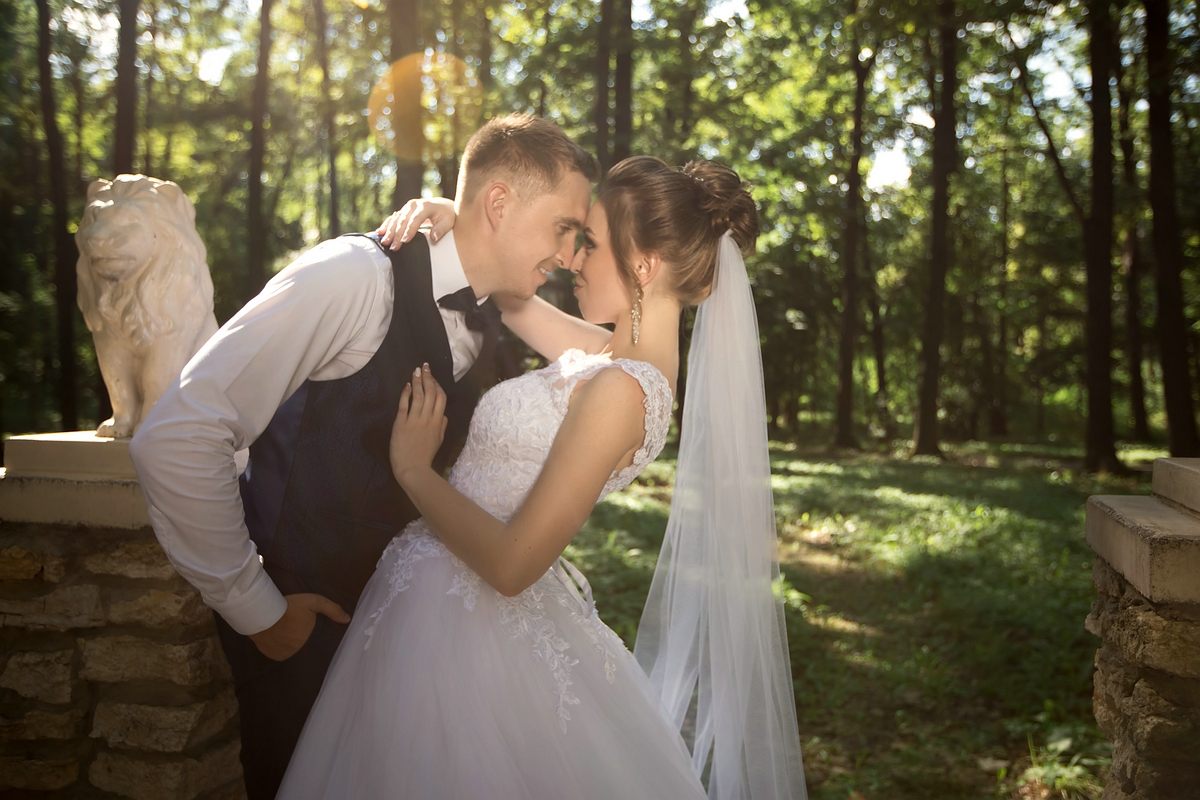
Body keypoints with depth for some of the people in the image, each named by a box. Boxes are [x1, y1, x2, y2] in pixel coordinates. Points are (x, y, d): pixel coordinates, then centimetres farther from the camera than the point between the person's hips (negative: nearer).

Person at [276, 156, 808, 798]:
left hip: (463, 618, -8)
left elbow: (510, 564, -27)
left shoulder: (618, 389, -25)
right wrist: (451, 217, -1)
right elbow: (511, 296, 17)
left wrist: (413, 469, -15)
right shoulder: (614, 355, 1)